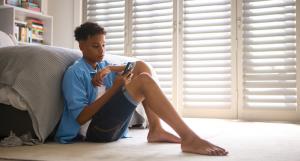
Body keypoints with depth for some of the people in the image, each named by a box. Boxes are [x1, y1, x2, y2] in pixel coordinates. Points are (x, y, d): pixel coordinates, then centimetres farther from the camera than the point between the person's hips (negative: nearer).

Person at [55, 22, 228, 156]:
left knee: (141, 66, 0)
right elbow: (81, 117, -13)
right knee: (143, 80, -26)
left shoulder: (102, 65, 20)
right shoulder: (74, 73, -4)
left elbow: (133, 68, 15)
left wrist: (109, 69, -3)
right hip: (94, 129, -8)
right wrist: (114, 89, -17)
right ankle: (188, 138, -36)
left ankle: (156, 129, -10)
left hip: (114, 126, 8)